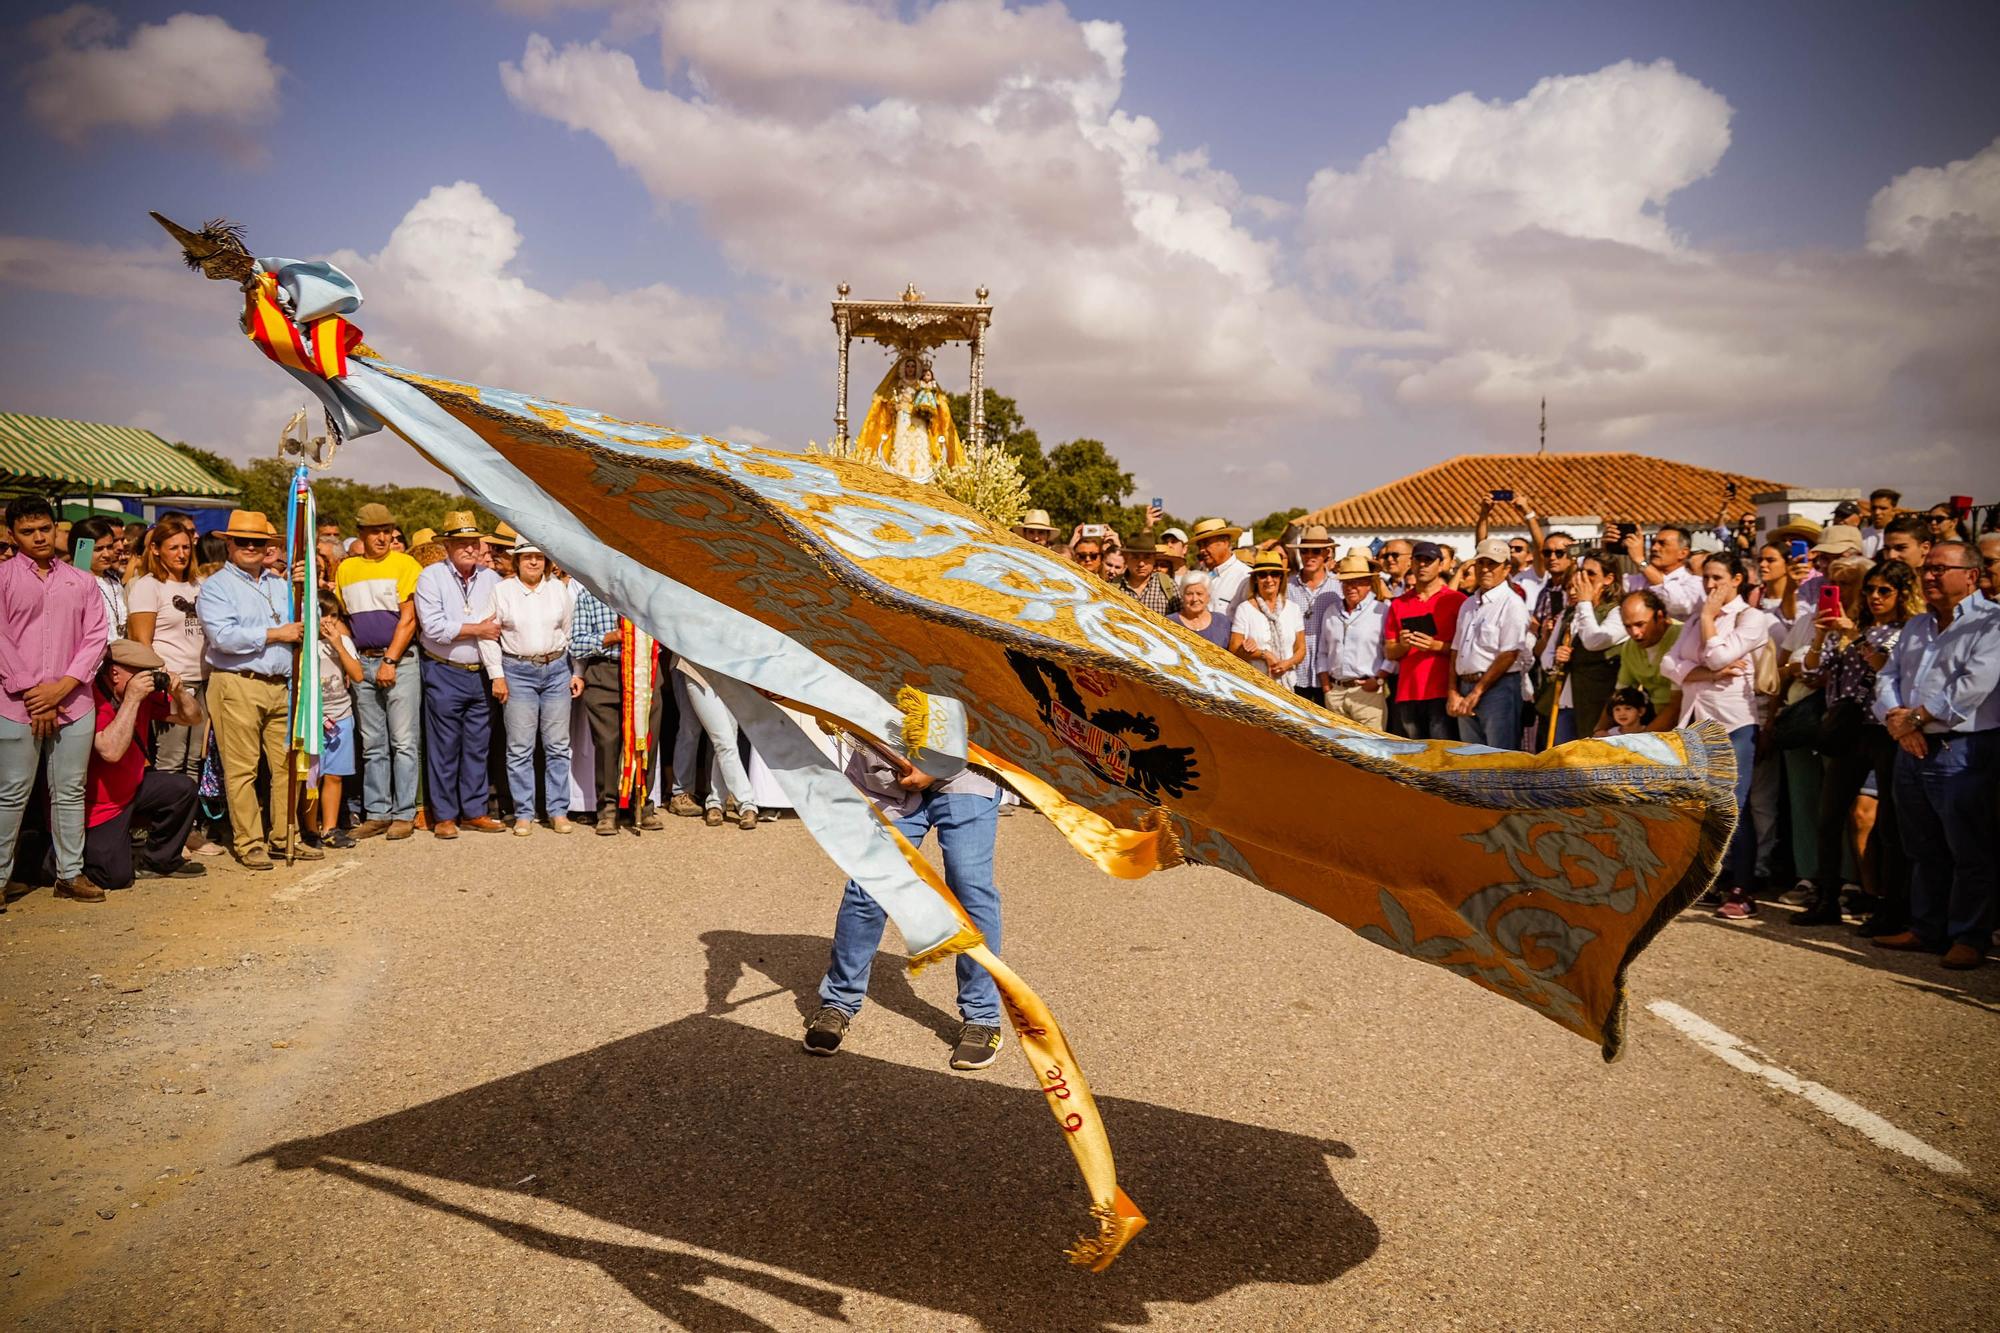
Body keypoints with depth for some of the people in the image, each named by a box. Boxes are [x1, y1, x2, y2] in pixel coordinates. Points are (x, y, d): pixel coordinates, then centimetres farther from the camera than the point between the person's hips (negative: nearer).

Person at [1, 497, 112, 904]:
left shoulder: (81, 581, 12)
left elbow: (97, 636, 5)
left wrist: (63, 686, -7)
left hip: (73, 703, 3)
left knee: (70, 793, 7)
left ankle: (70, 873, 14)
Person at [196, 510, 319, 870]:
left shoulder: (280, 585, 19)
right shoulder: (216, 587, 1)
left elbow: (301, 627, 19)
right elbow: (222, 636, -14)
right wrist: (275, 634, -10)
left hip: (280, 686, 6)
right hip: (236, 685, -5)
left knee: (287, 765, 6)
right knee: (241, 769, -3)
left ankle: (284, 837, 16)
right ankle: (248, 843, 5)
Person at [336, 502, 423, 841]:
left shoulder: (405, 564, -3)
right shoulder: (346, 569, 11)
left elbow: (408, 619, -8)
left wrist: (391, 661, -13)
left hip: (400, 663, -5)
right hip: (363, 663, 5)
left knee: (403, 742, -3)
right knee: (372, 746, 9)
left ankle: (404, 814, 2)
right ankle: (377, 813, 15)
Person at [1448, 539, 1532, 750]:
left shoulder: (1512, 604, -7)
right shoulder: (1469, 605, 17)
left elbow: (1508, 655, -13)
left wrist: (1477, 692, -12)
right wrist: (1452, 693, 5)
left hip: (1498, 687, -7)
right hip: (1466, 688, 7)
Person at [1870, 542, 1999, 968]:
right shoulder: (1916, 626, 17)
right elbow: (1888, 678, 12)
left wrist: (1914, 717, -13)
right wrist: (1897, 721, -7)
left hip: (1961, 752, -7)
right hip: (1911, 750, 7)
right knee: (1923, 851, 15)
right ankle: (1926, 929, 24)